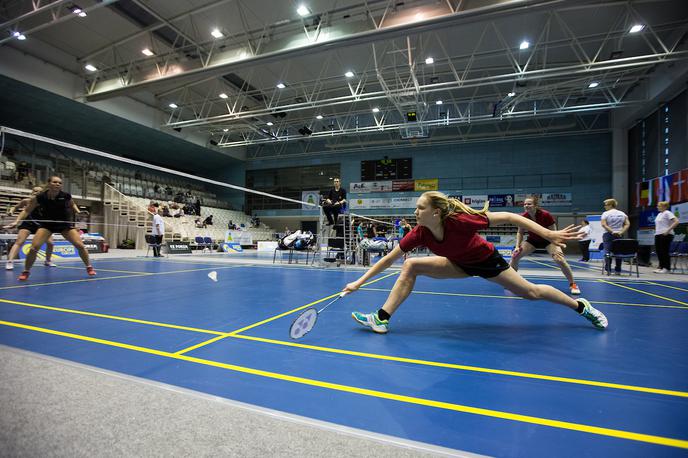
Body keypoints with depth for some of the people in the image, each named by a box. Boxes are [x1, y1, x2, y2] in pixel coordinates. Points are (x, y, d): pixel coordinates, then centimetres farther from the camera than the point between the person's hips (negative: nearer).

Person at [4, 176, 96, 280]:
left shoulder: (66, 196, -14)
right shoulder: (39, 197, -15)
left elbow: (72, 205, 11)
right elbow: (27, 211, -1)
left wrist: (78, 212, -5)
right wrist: (16, 222, -12)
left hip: (65, 224, 0)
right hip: (47, 224, 0)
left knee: (80, 245, -12)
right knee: (33, 248, -15)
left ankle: (89, 267, 7)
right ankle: (26, 272, 9)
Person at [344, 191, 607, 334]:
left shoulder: (460, 221, -39)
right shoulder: (419, 234, -26)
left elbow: (509, 217, -31)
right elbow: (388, 258, -21)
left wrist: (549, 234, -33)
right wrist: (360, 282, -23)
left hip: (487, 260, -3)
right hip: (460, 264, 3)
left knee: (531, 292, 6)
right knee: (410, 266, -15)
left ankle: (582, 306, 38)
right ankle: (381, 319, -12)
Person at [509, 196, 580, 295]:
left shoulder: (546, 215, -28)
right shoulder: (523, 217, -20)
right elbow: (520, 233, -5)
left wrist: (559, 244, -33)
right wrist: (517, 246, -15)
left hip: (548, 240, -3)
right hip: (532, 240, 3)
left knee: (560, 260, -23)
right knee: (515, 256, -12)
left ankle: (573, 284, -1)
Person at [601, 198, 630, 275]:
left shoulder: (606, 214, -4)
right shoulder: (622, 214, 10)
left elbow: (603, 224, -15)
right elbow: (627, 224, 2)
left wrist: (612, 231, -14)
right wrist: (621, 232, -4)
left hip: (608, 235, -4)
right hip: (619, 235, 4)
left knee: (607, 251, -3)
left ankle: (608, 270, -7)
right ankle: (618, 270, 11)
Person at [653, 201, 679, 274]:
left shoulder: (667, 213, -8)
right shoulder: (659, 214, 17)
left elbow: (676, 222, -19)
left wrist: (668, 230, -22)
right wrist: (656, 231, 17)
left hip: (665, 235, -8)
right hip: (658, 235, 8)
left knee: (664, 252, -5)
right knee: (659, 251, 7)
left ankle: (667, 268, 1)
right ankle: (661, 267, 14)